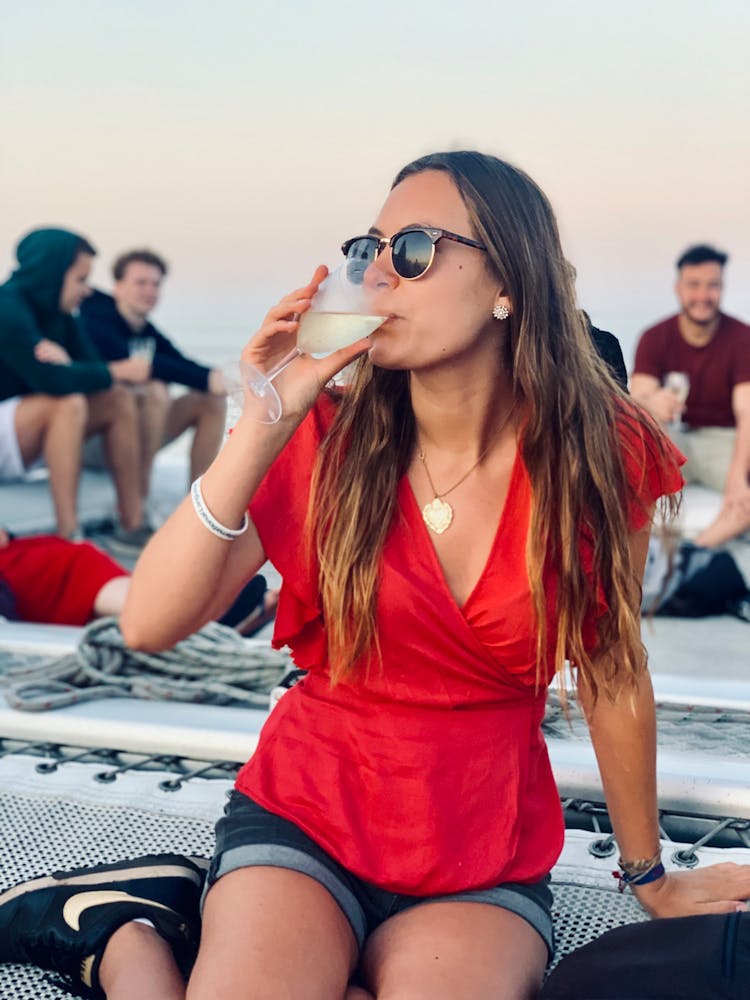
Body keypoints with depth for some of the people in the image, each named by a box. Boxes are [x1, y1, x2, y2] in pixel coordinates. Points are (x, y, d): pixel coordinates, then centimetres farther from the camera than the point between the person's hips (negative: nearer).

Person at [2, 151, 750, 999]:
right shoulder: (329, 439, -8)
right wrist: (261, 430, -26)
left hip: (489, 857, 2)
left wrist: (650, 876, 13)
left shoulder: (597, 455, -10)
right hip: (305, 816, -1)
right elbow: (148, 626, -17)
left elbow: (612, 676, 2)